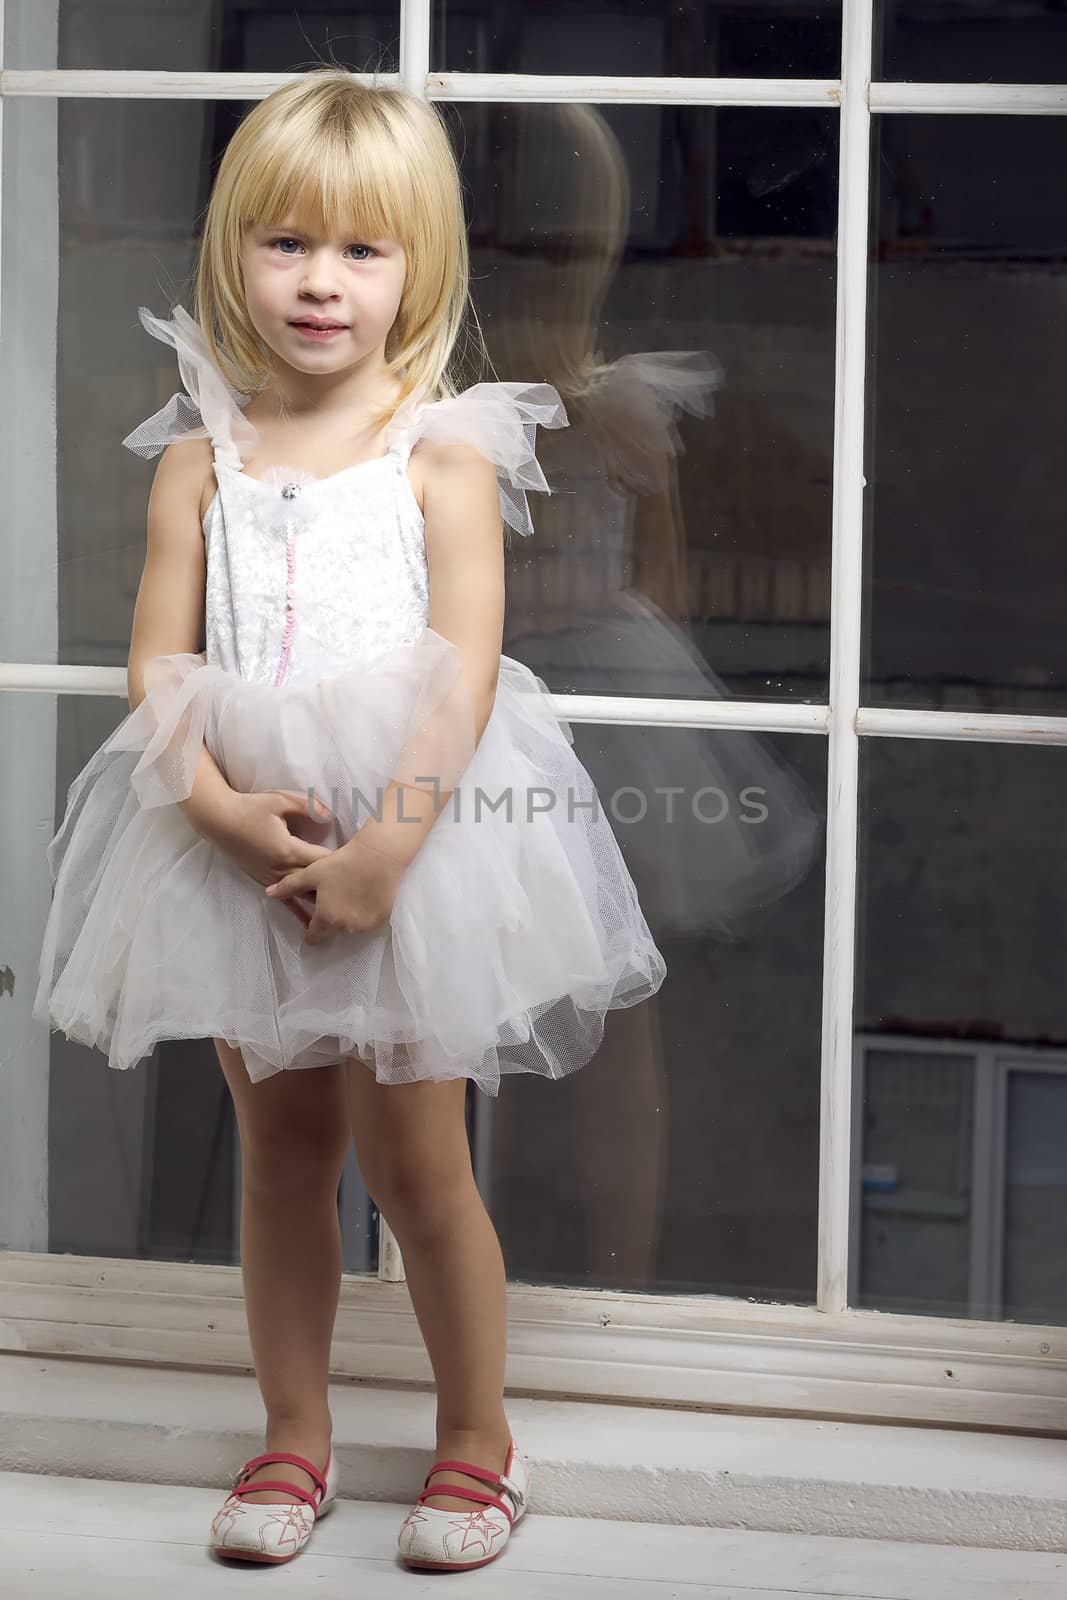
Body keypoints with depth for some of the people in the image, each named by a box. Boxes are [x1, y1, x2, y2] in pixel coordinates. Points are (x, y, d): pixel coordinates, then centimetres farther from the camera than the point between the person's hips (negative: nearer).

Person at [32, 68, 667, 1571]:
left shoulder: (444, 453, -5)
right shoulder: (200, 457, 3)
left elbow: (463, 673, -13)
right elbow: (158, 665, -2)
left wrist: (388, 839, -22)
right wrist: (224, 804, -18)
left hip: (409, 835, -3)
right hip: (237, 840, 3)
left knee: (415, 1161, 3)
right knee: (281, 1152, 13)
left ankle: (478, 1439, 21)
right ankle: (295, 1436, 27)